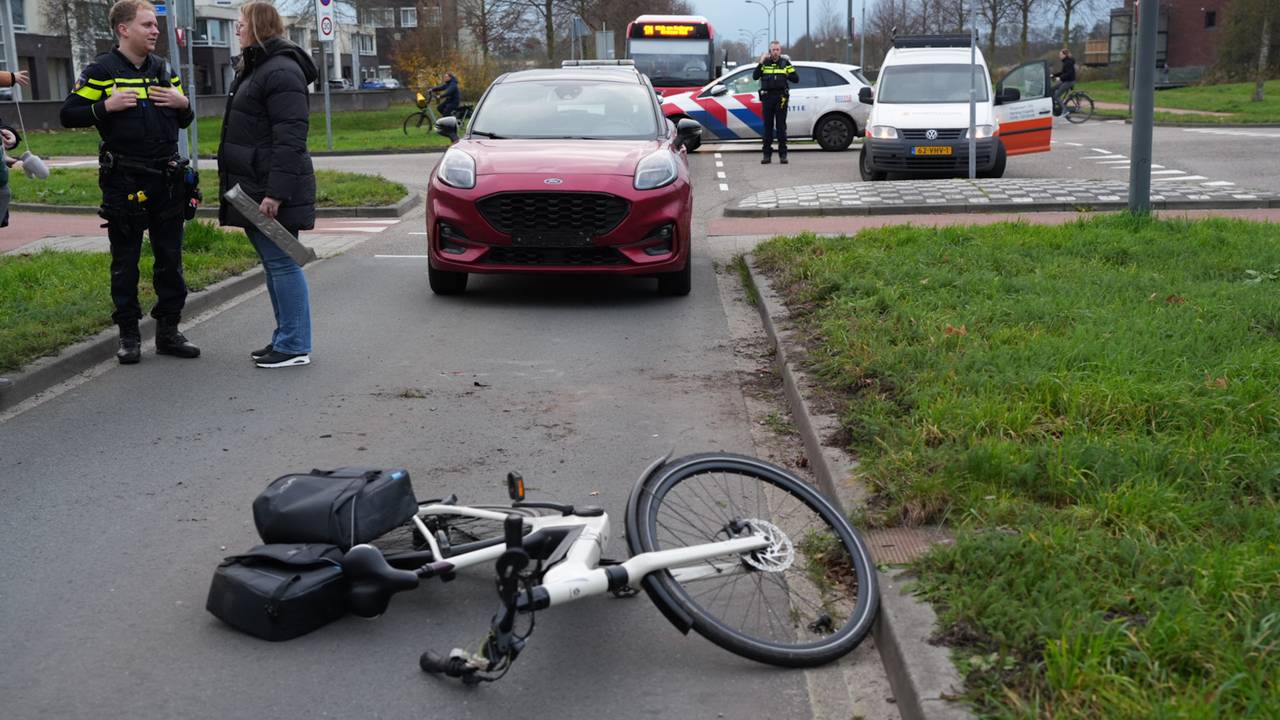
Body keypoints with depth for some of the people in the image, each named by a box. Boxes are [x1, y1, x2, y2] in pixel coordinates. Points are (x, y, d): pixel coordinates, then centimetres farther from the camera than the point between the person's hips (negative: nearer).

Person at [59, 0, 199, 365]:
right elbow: (69, 115, -5)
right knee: (125, 260, 4)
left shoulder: (164, 68, 12)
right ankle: (129, 335, 13)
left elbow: (184, 121, 19)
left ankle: (168, 331, 16)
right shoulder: (102, 70, -3)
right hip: (124, 181, -4)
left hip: (168, 179, 5)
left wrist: (183, 103, -2)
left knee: (170, 257, 7)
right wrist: (107, 106, -19)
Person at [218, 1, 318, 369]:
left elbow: (290, 138, -21)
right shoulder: (253, 69, 19)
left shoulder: (282, 71, -14)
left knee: (282, 263, -6)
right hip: (253, 187, 10)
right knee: (273, 264, 14)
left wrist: (276, 192, -25)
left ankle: (294, 346, -1)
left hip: (273, 190, -10)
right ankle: (284, 338, 21)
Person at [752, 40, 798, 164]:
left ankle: (783, 154, 3)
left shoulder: (785, 63, 6)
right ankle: (767, 155, 7)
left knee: (781, 126, -1)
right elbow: (755, 76, -5)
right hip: (767, 97, 1)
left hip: (781, 97, -1)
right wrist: (761, 63, -13)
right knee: (768, 126, 4)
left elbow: (796, 79, 4)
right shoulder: (765, 63, 8)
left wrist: (786, 74, -11)